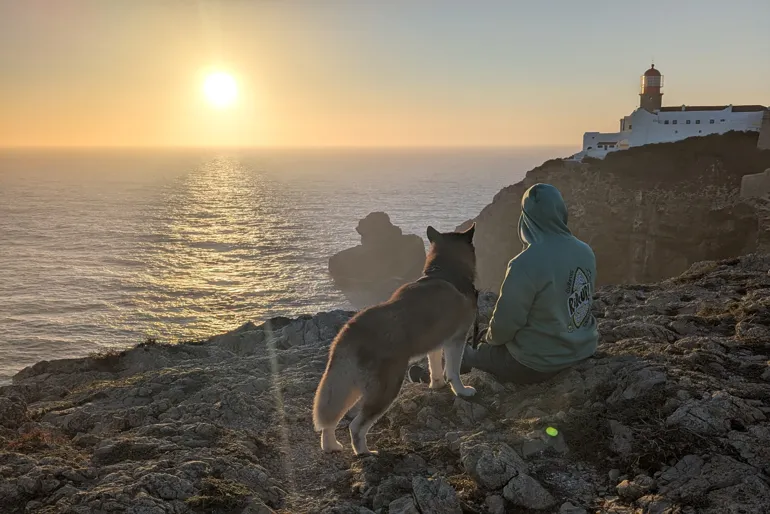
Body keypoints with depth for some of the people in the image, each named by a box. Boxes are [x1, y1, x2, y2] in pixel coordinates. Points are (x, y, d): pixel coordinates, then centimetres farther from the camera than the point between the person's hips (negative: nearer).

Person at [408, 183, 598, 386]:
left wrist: (489, 337, 4)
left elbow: (505, 324, -20)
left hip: (538, 364, -7)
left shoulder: (525, 265, -27)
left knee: (466, 353, 19)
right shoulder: (586, 252, -5)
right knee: (488, 339, 28)